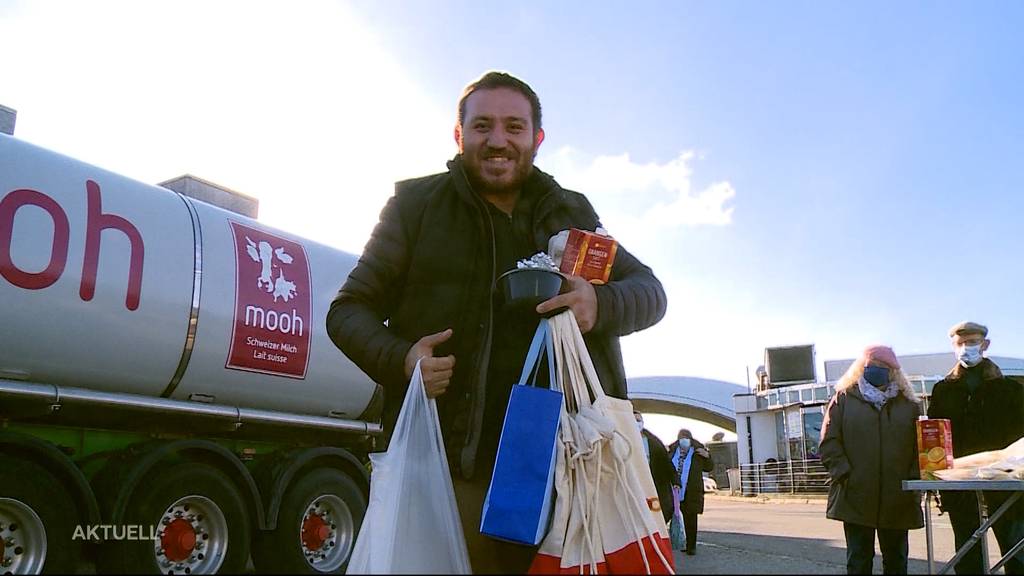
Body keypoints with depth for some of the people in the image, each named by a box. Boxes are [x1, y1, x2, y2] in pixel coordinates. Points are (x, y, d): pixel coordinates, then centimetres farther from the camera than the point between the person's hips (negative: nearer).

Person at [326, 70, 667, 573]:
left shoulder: (571, 214, 15)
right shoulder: (416, 204, 6)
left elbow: (650, 290, 14)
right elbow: (348, 310, 8)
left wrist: (600, 304, -11)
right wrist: (400, 359, -14)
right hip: (452, 466, -2)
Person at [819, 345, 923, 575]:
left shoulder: (909, 404, 9)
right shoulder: (844, 400, 4)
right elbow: (829, 442, -1)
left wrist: (915, 480, -6)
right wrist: (844, 475, -10)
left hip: (898, 499, 2)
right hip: (855, 498, -2)